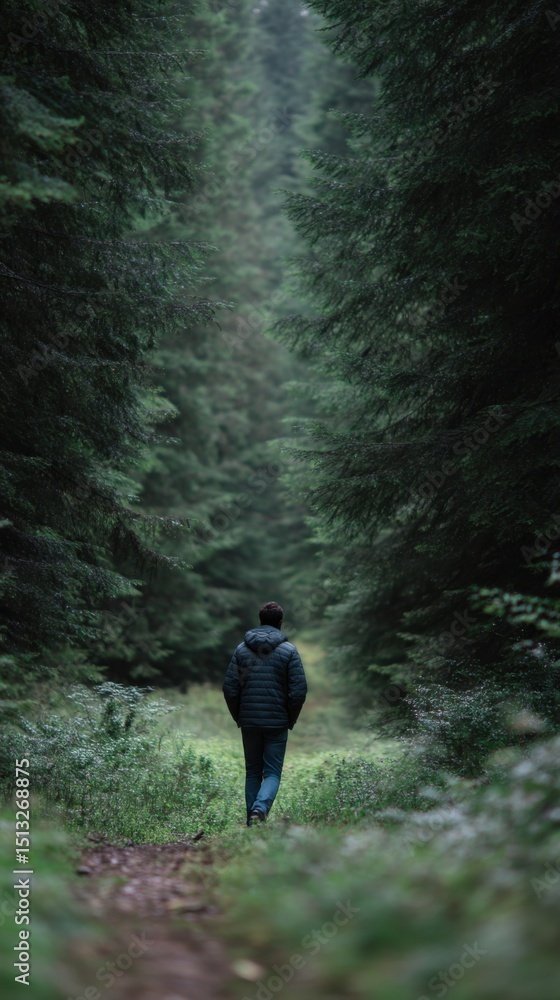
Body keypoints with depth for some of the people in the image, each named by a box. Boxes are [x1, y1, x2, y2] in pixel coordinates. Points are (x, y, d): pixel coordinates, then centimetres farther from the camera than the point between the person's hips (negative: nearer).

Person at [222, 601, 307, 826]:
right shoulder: (289, 651, -4)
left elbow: (229, 688, 0)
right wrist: (291, 720, 5)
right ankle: (260, 809, -22)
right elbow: (299, 691, -8)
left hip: (249, 722, 2)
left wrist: (239, 717, 10)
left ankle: (253, 824, 11)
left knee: (253, 772, 14)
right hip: (277, 723, -2)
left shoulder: (241, 649, 3)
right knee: (272, 773, 3)